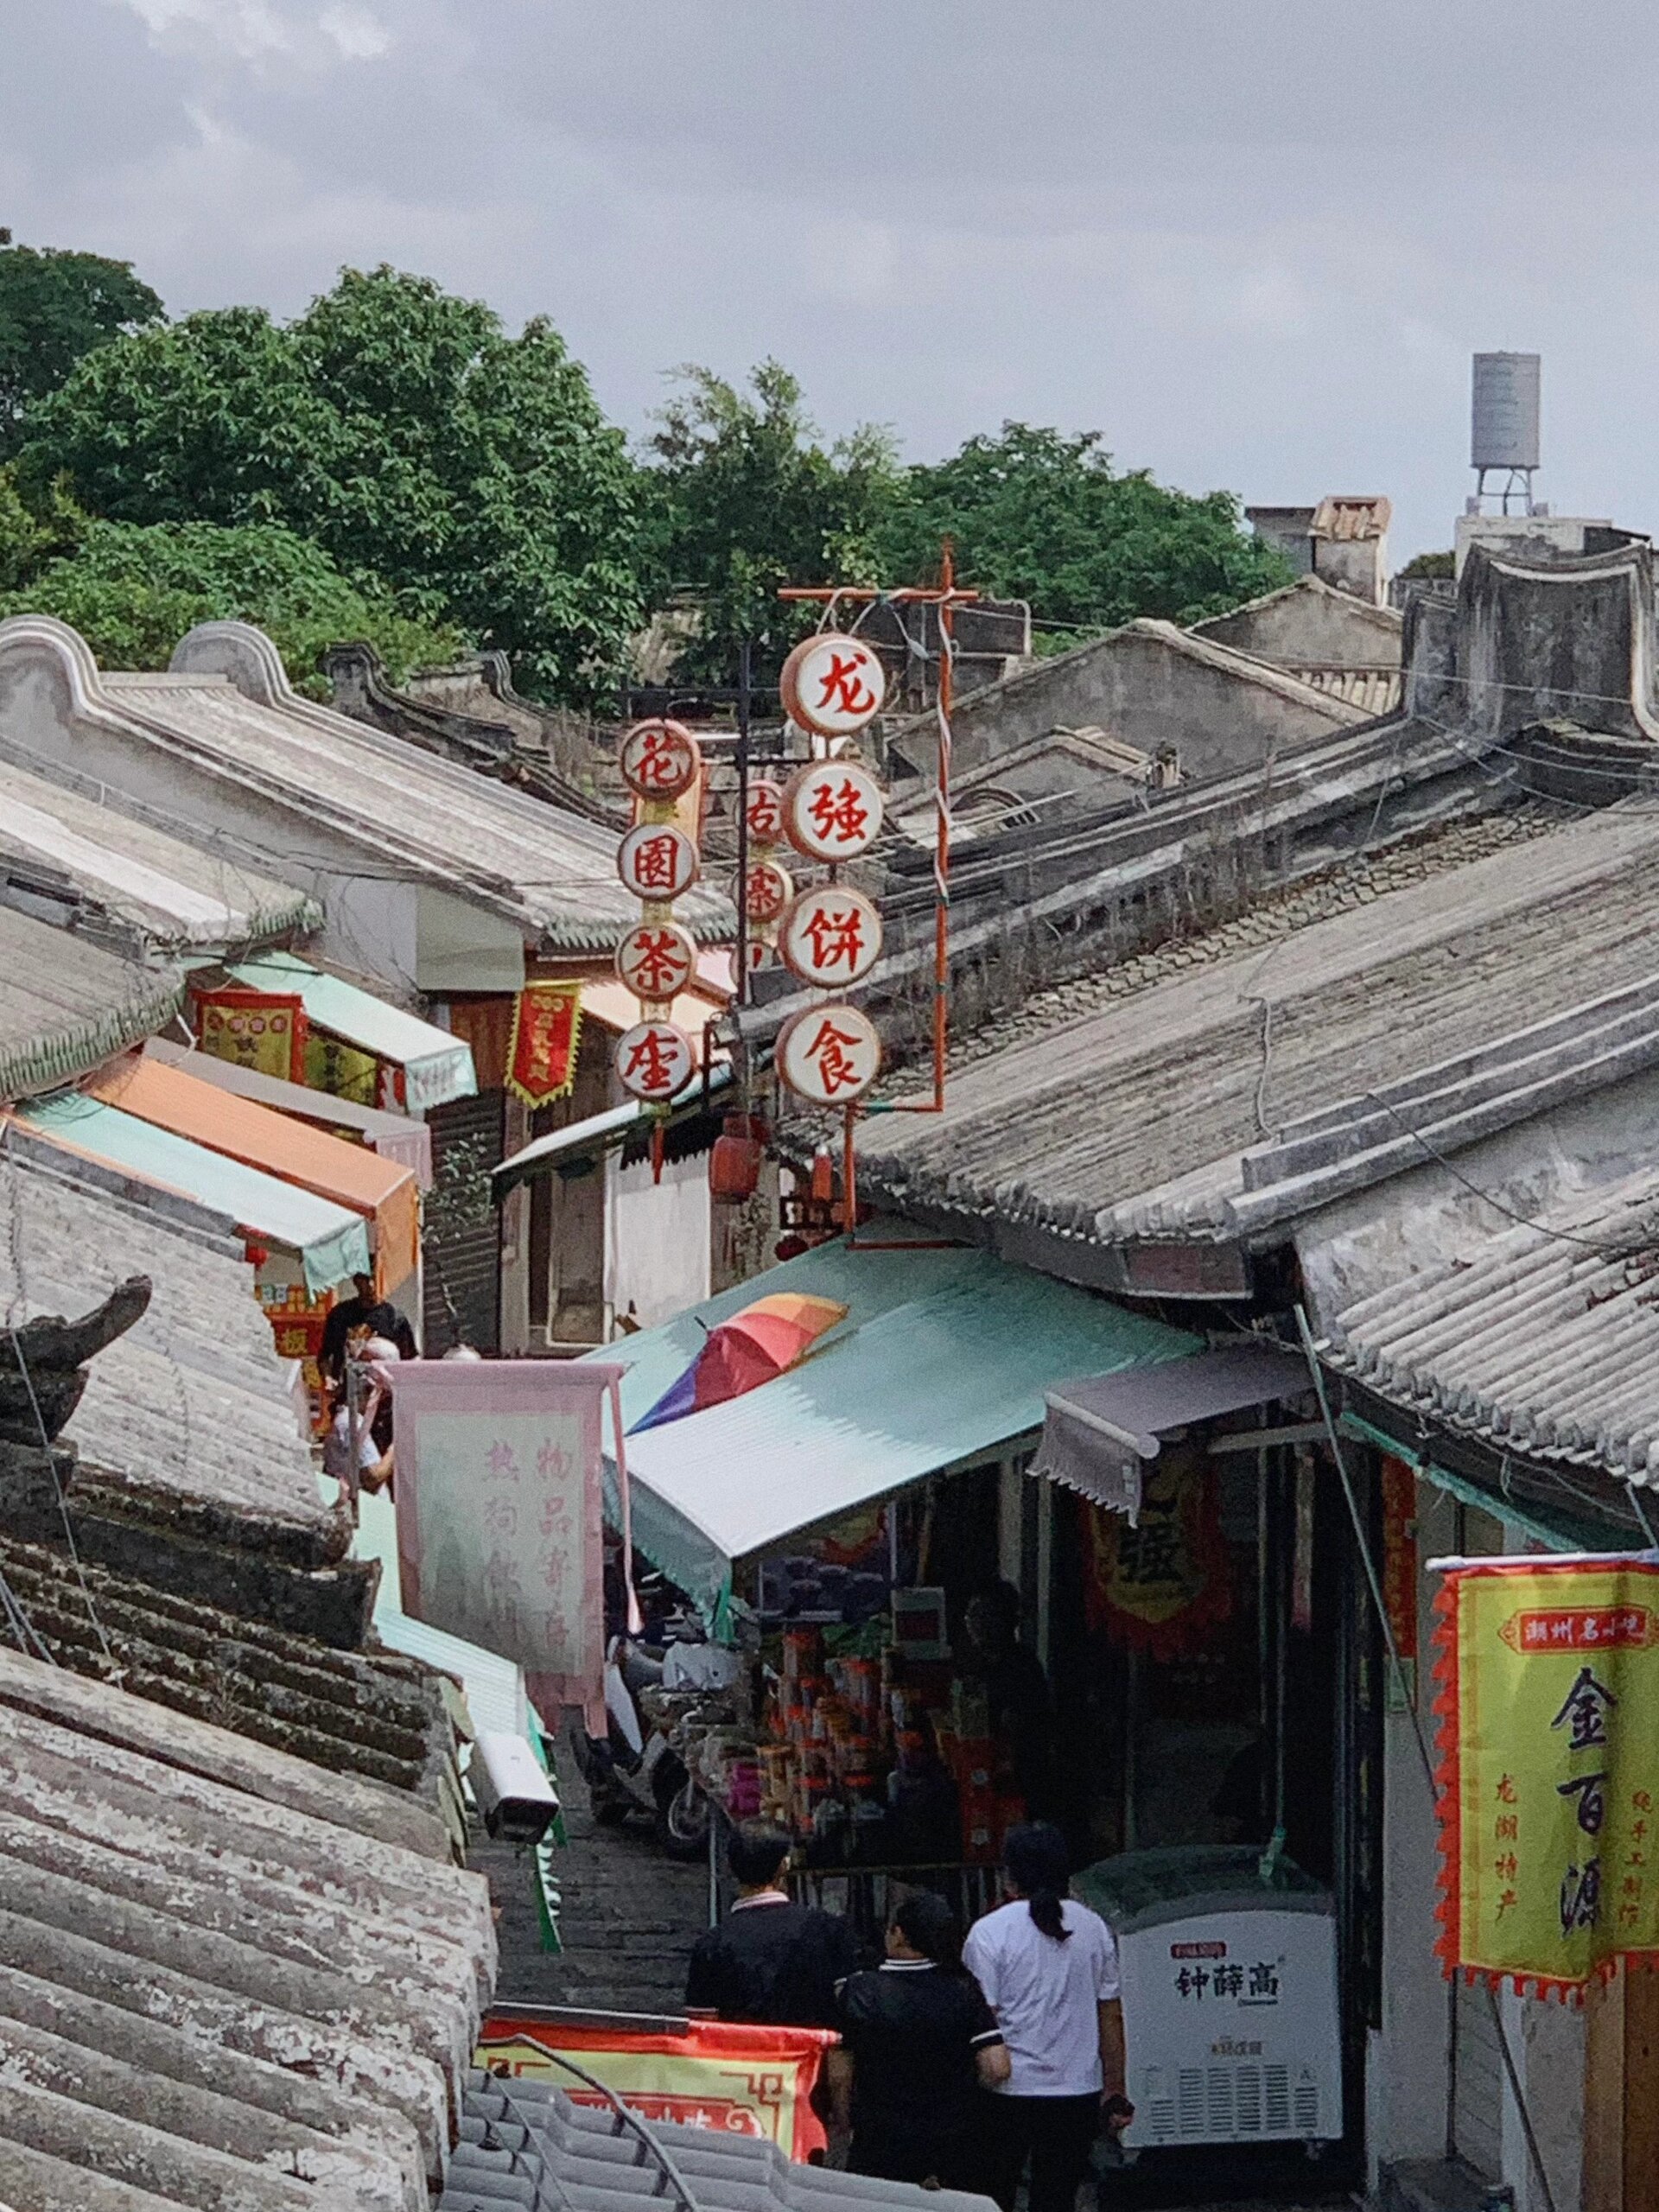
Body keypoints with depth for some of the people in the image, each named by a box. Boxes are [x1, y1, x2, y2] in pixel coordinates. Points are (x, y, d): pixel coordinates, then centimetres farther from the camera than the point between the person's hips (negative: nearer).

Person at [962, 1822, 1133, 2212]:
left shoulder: (989, 1932, -7)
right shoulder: (1094, 1928, 6)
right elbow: (1111, 2017, 9)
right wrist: (1115, 2093, 15)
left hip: (1009, 2091, -3)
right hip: (1079, 2092, 3)